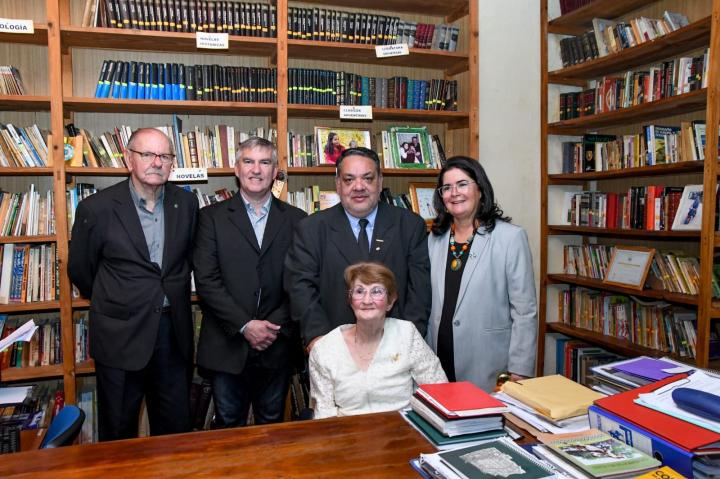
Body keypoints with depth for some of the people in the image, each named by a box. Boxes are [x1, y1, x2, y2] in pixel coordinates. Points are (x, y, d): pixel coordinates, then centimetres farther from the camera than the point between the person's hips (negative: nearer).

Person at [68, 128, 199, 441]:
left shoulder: (186, 203, 0)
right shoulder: (97, 208, -10)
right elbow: (80, 270, 3)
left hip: (173, 331, 3)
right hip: (121, 335, -3)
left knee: (176, 426, 16)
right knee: (118, 430, 15)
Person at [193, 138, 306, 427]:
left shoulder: (295, 219, 4)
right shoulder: (212, 217, 0)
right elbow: (206, 280, -7)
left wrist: (275, 327, -10)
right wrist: (245, 325, -13)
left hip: (277, 346, 1)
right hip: (227, 346, -1)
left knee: (272, 424, 15)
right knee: (229, 426, 13)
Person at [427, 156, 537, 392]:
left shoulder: (511, 237, -8)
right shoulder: (435, 239, 6)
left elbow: (525, 311, -8)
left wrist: (518, 372, -11)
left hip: (489, 370, -4)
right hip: (441, 365, 4)